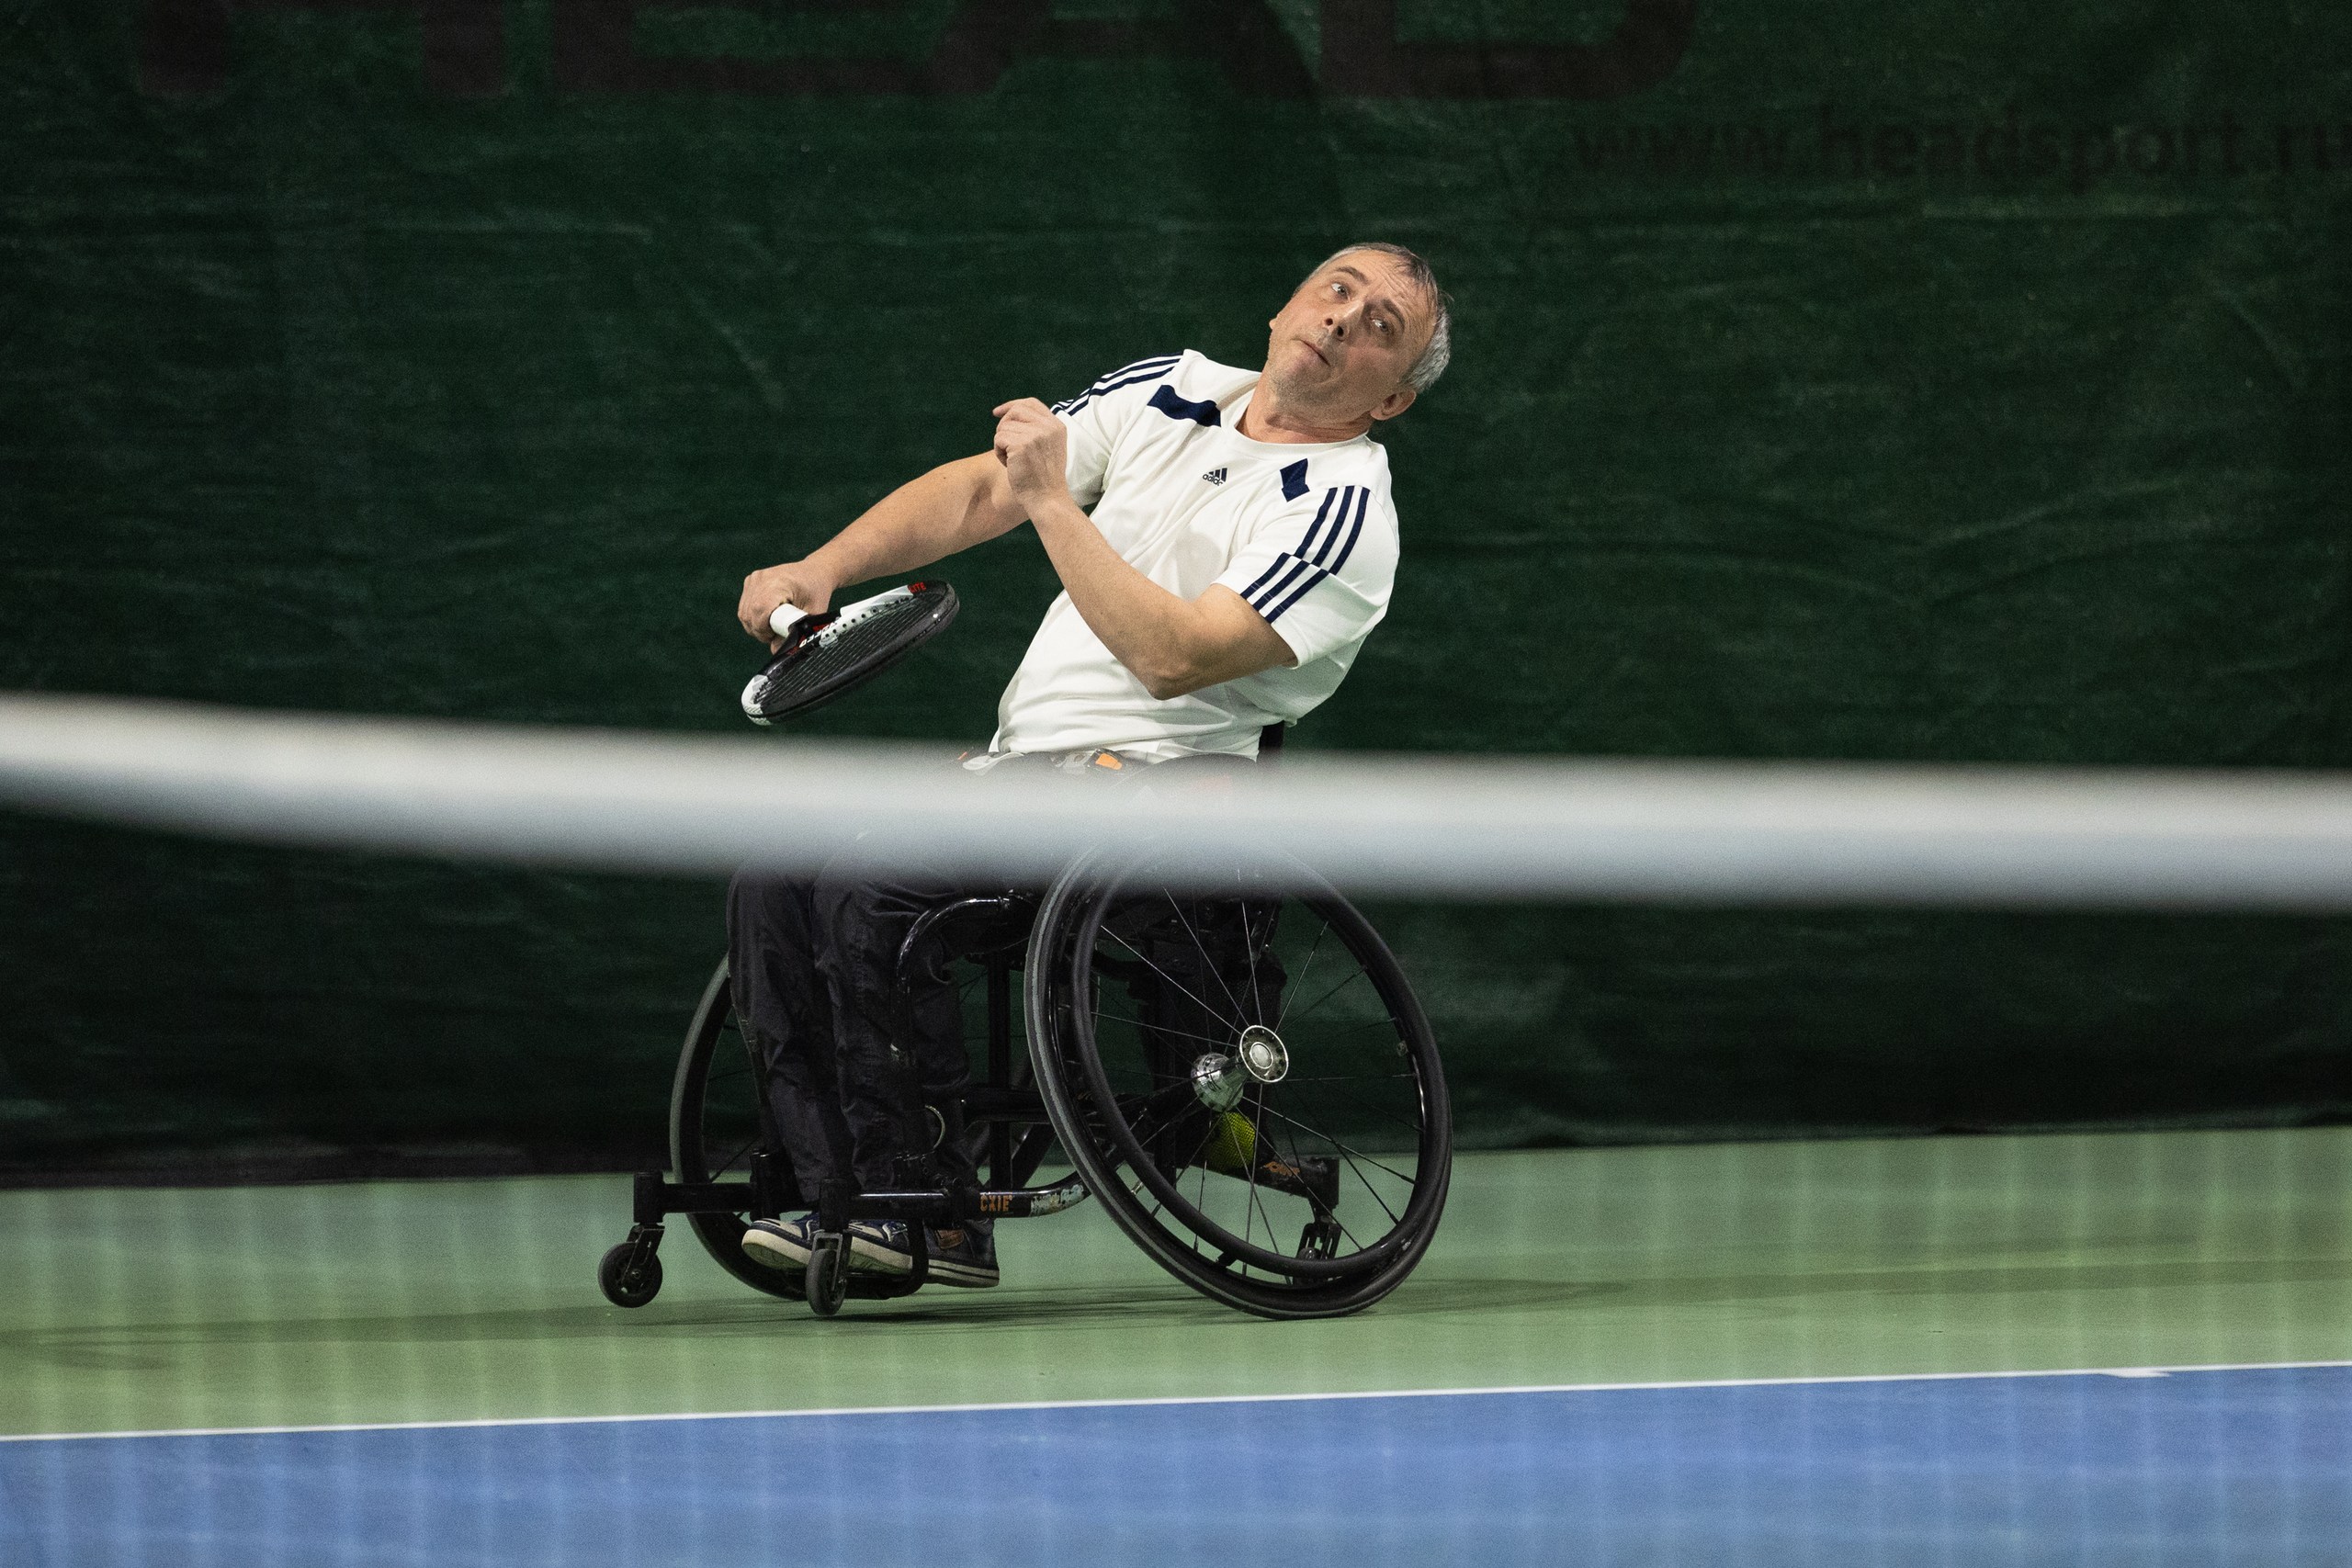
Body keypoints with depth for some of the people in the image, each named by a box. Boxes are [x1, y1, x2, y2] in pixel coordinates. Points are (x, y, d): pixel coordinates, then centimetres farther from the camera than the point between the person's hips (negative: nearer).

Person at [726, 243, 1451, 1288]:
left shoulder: (1344, 513, -8)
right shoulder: (1170, 390, 14)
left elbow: (1173, 657, -19)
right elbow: (976, 492, 13)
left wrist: (1052, 500, -18)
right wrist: (823, 568, -1)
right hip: (1018, 762, 8)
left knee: (868, 890, -27)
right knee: (774, 884, -10)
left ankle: (932, 1207, -18)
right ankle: (836, 1196, -12)